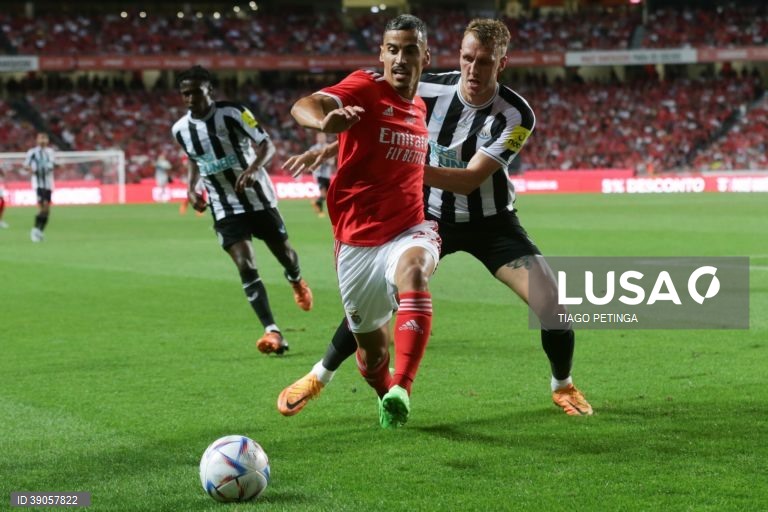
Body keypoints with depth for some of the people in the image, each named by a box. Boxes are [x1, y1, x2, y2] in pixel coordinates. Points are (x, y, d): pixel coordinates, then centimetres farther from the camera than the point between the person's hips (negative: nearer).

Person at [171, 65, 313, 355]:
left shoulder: (232, 113, -15)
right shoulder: (180, 129, 0)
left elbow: (266, 144, -19)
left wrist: (253, 168, -37)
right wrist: (191, 187, 2)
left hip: (258, 198, -2)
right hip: (224, 209, 2)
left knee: (284, 253, 12)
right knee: (245, 266, -14)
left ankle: (296, 281, 51)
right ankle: (272, 332, -17)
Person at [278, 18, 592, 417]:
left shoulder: (515, 115, -23)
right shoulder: (428, 91, -18)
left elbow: (470, 180, -30)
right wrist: (328, 148, -20)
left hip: (490, 221, -1)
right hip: (430, 216, 1)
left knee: (551, 303, -14)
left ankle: (562, 385, 16)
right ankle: (319, 377, 15)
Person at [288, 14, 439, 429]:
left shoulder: (420, 108, 10)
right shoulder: (365, 88, -8)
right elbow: (303, 106, -30)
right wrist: (325, 122, -50)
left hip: (407, 231, 2)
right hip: (358, 241, -2)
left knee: (412, 272, -34)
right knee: (371, 349, 10)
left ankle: (400, 392, -44)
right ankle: (385, 397, 43)